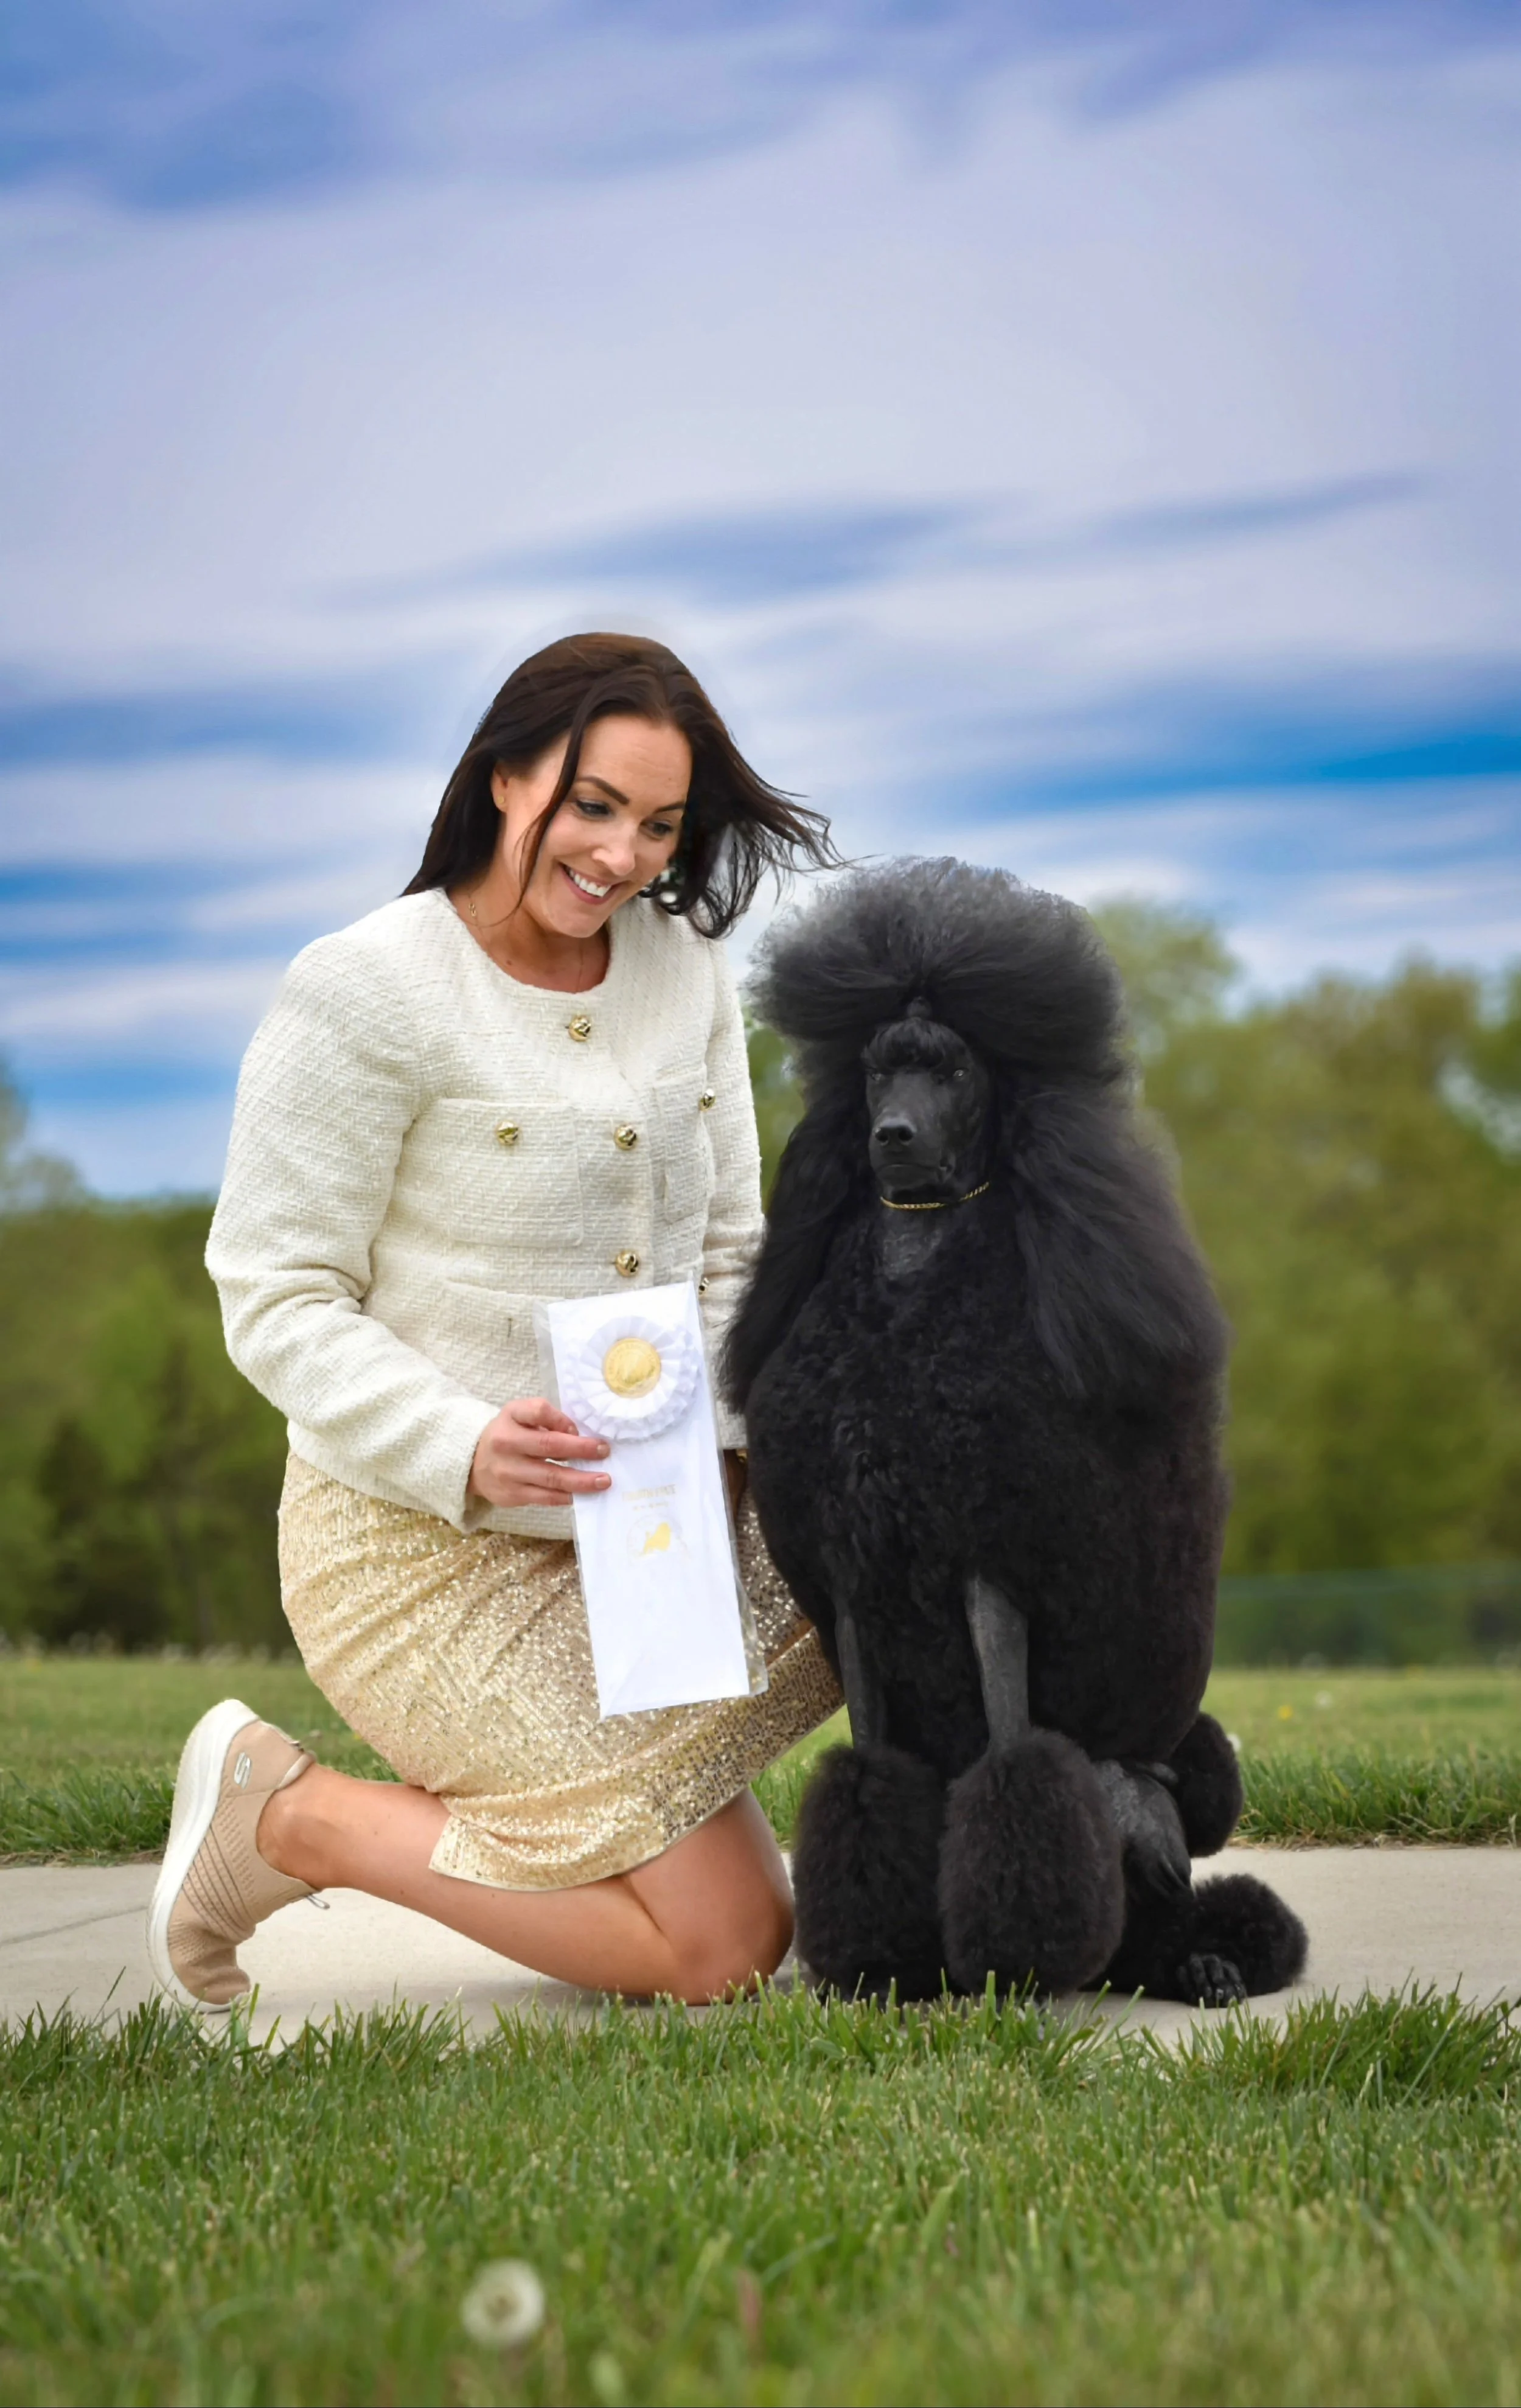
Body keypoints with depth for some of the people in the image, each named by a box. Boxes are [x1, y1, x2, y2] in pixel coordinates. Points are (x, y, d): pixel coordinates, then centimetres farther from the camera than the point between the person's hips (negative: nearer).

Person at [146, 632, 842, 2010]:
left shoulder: (683, 969, 6)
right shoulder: (369, 991, -14)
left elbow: (727, 1252, 11)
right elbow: (278, 1304, -14)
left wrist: (734, 1428, -9)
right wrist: (467, 1452, -30)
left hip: (646, 1519, 8)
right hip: (431, 1550, -7)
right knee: (724, 1947, -12)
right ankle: (290, 1815, 4)